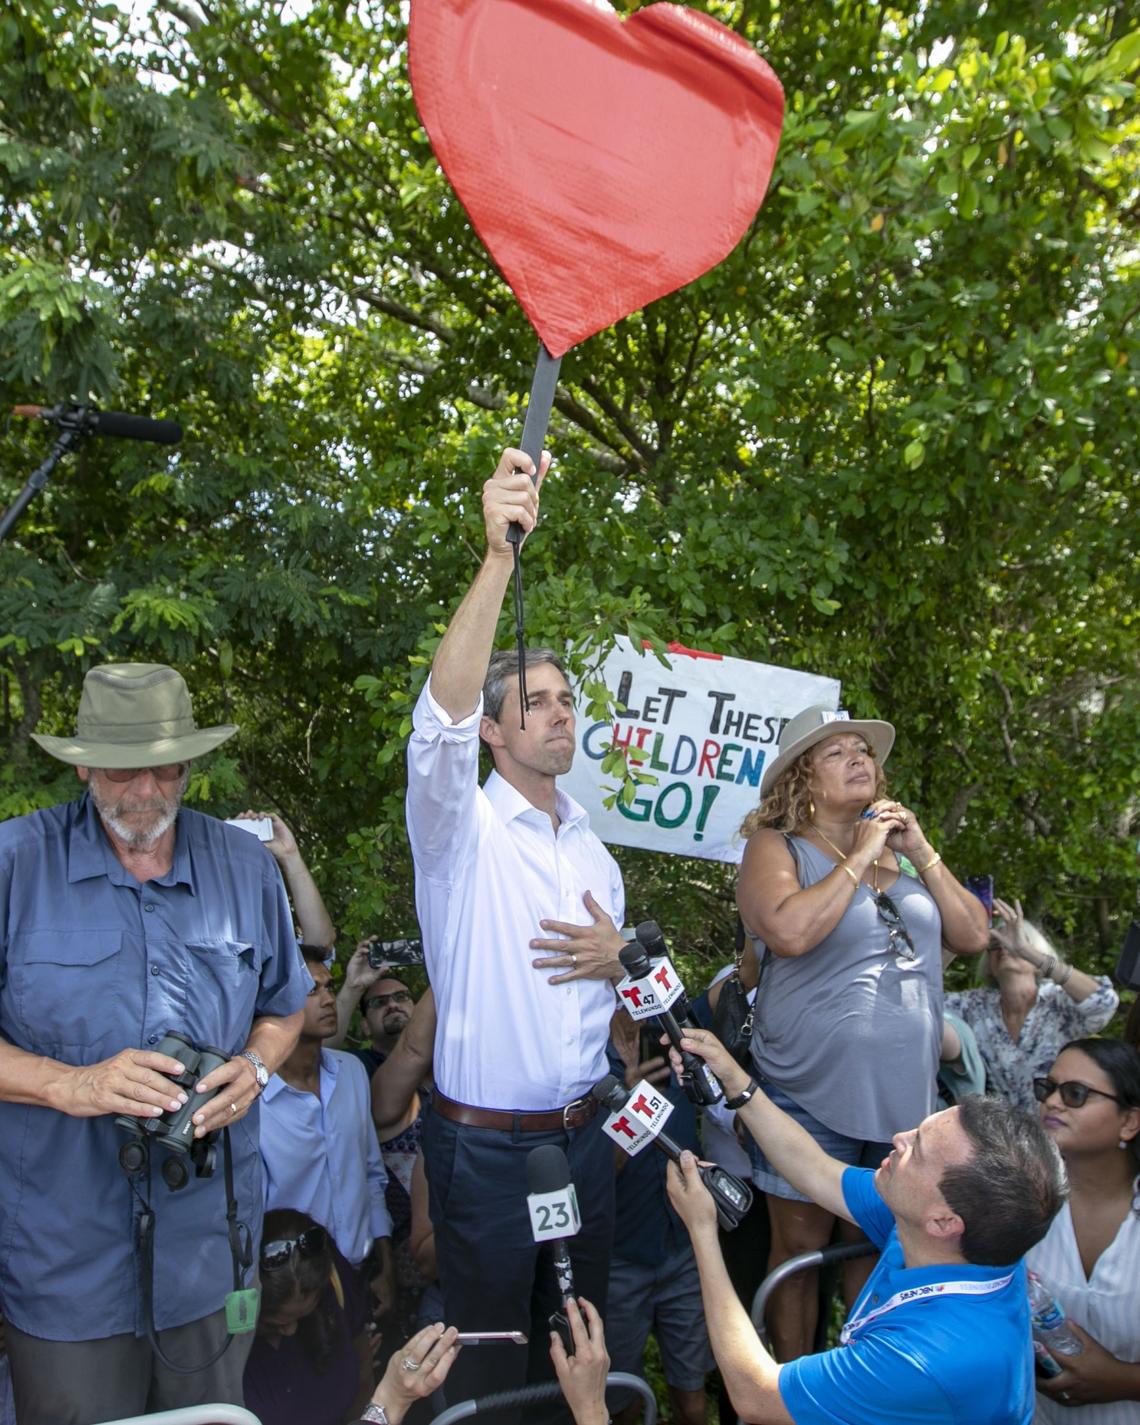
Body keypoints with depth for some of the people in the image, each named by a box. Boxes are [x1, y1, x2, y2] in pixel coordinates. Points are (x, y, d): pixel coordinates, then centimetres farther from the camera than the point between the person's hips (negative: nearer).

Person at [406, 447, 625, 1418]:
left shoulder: (592, 848, 10)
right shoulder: (460, 828, -10)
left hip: (582, 1135, 6)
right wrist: (500, 555, -40)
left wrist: (620, 959, -5)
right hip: (486, 1145, -5)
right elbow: (440, 715, -32)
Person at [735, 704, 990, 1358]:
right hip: (814, 1097, -5)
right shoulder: (776, 848, -7)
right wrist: (861, 856, -18)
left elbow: (973, 936, 5)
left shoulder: (901, 853, 10)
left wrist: (923, 853, -5)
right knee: (801, 1250, 8)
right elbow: (790, 931, -26)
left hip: (905, 1094, 5)